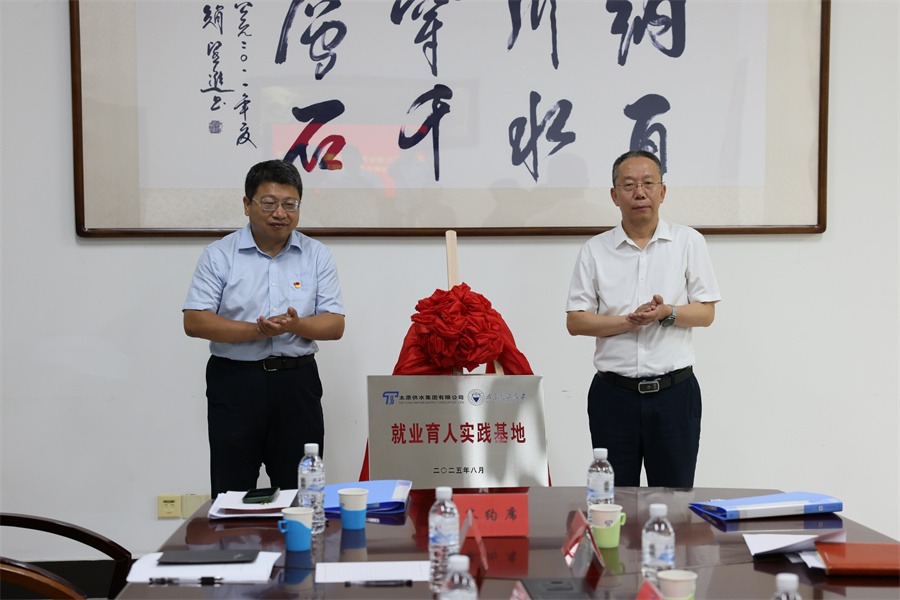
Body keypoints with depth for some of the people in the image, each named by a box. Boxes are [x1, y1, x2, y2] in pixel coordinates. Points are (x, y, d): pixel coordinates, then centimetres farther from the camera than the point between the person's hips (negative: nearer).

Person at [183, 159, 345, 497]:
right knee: (232, 492, 2)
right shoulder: (219, 255, 1)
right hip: (235, 380, -1)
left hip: (297, 382, 2)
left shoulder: (317, 256, 7)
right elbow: (194, 321, -7)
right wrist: (255, 331, -18)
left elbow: (335, 325, 2)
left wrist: (296, 325, -18)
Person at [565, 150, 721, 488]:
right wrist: (627, 322, -14)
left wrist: (668, 313, -17)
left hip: (674, 391, 0)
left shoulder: (688, 242, 4)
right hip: (613, 393, 1)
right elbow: (575, 322, 1)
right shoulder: (594, 250, 5)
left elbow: (706, 313, 2)